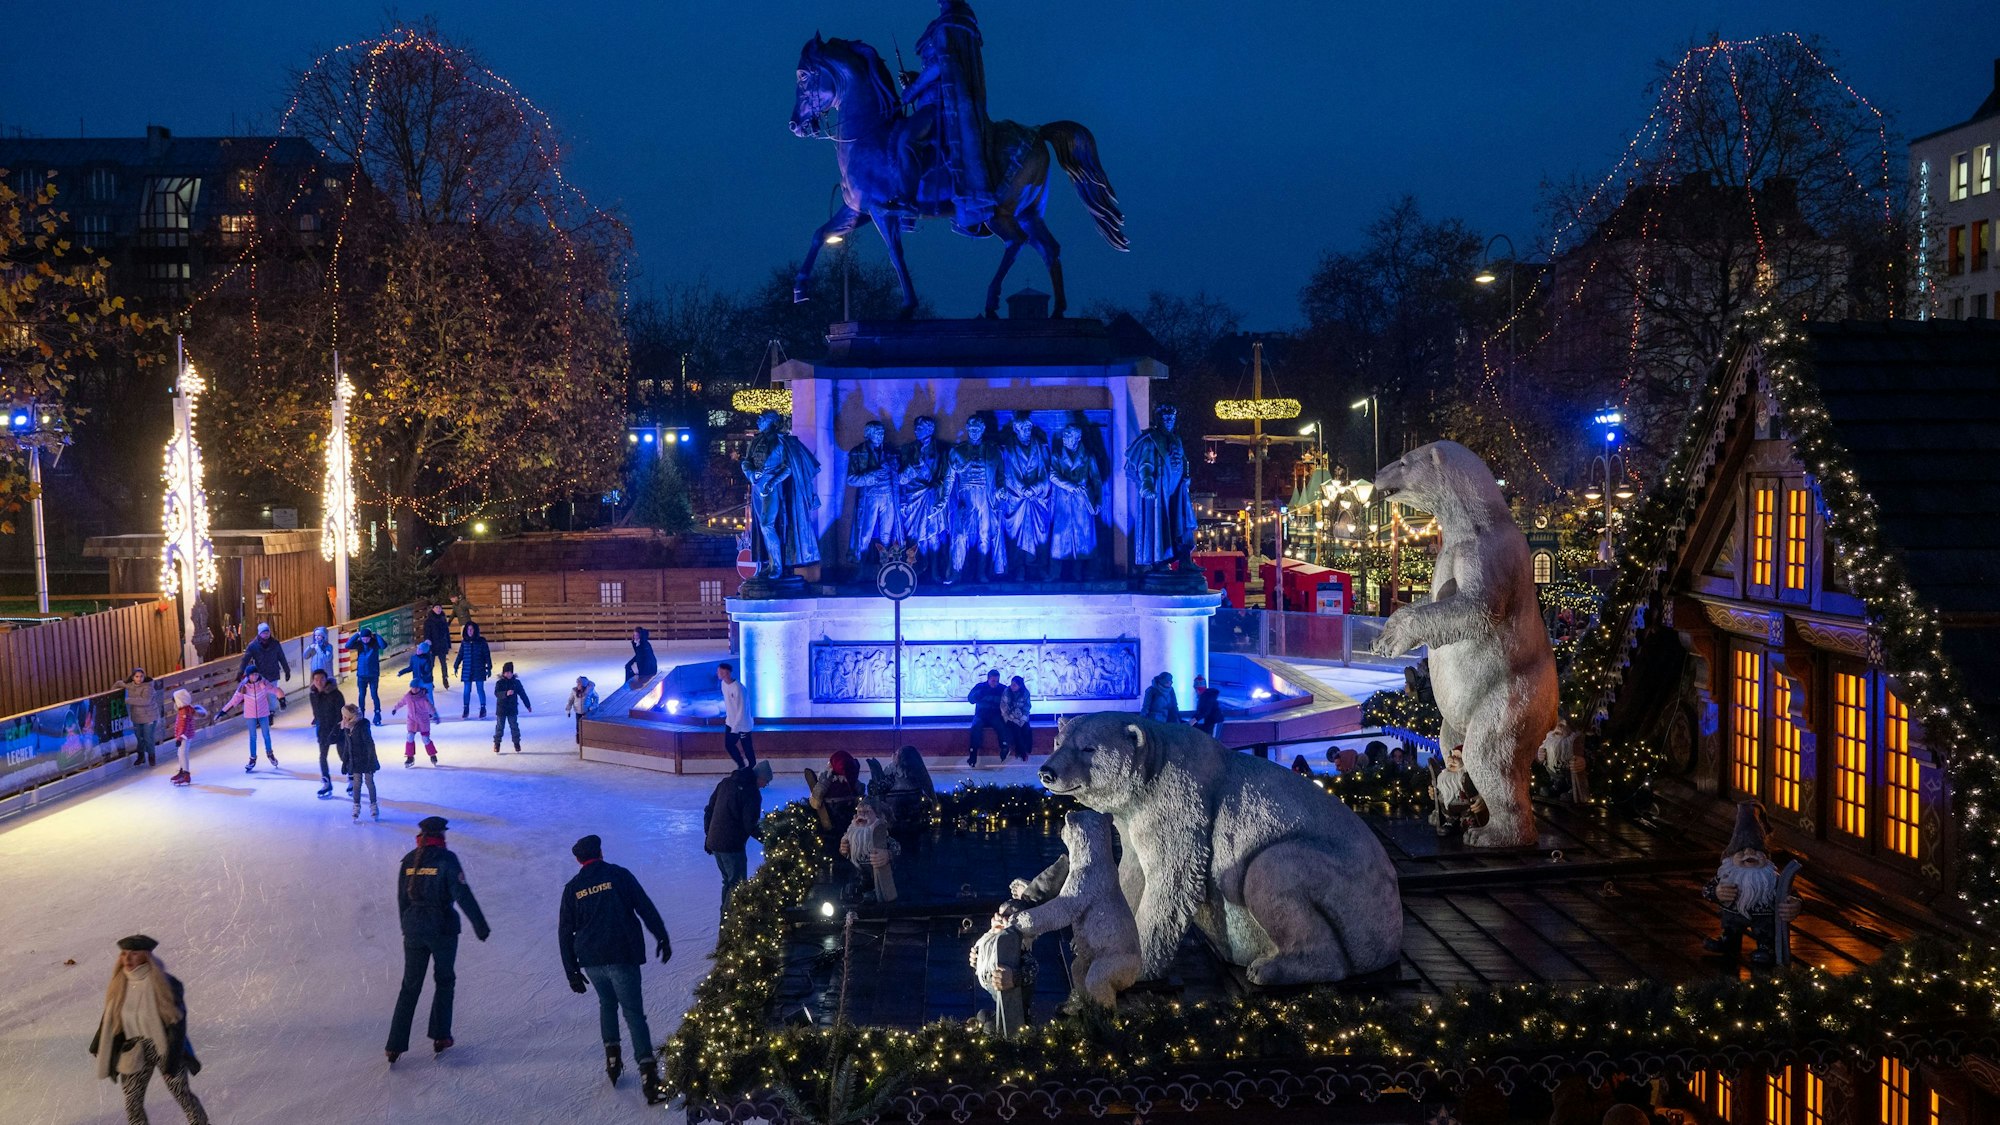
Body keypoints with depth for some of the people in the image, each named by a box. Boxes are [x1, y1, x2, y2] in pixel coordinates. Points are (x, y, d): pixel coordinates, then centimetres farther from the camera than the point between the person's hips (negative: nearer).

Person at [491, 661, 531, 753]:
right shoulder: (499, 683, -7)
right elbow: (497, 693, -22)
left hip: (512, 709, 1)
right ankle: (496, 744, 13)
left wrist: (528, 705, 9)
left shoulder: (516, 682, 0)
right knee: (499, 727, 4)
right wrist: (506, 693, -40)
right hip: (501, 709, -1)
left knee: (514, 727, 5)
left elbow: (523, 694, 6)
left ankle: (517, 744, 14)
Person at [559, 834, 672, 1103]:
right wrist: (662, 938, 5)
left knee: (607, 1004, 27)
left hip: (590, 961, 3)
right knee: (634, 1012, -3)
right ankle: (647, 1072, -14)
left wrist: (571, 971, 14)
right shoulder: (618, 875, 0)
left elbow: (564, 933, 9)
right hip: (622, 957, -3)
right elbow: (646, 908, -4)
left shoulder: (572, 888, 8)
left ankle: (612, 1057, 17)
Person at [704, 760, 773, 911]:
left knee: (728, 881, 21)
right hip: (732, 846, -8)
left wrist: (708, 836, 19)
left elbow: (709, 811, 13)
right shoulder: (752, 793, -14)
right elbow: (750, 825, -17)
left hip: (714, 841, 8)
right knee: (737, 884, 2)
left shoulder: (726, 783, 9)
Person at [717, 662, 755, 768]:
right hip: (730, 722, 8)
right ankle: (741, 765, 32)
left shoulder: (738, 688, -28)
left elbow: (742, 709, -25)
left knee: (747, 748, 2)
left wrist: (735, 727, -22)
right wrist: (727, 716, 17)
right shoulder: (723, 684, -2)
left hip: (742, 724, -8)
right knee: (728, 744, 13)